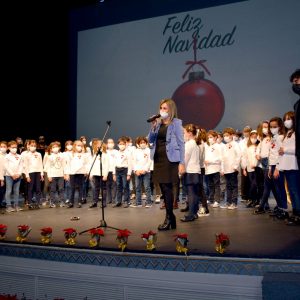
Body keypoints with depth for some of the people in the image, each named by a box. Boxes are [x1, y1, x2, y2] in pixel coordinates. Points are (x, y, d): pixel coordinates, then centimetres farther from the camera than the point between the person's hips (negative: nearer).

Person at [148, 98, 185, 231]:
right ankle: (171, 216, 20)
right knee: (163, 188, 9)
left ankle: (169, 218, 2)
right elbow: (150, 140, 9)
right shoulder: (158, 123, 13)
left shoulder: (176, 123, -3)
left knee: (167, 188, -7)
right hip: (158, 158, 6)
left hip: (170, 159, -6)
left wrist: (182, 163, -12)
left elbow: (181, 143, -7)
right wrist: (153, 127, -7)